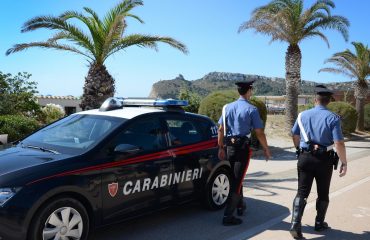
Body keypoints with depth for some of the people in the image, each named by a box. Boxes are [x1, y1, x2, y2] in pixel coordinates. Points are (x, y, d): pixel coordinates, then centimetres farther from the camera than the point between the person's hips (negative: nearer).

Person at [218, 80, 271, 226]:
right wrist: (266, 149, 4)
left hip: (229, 147, 6)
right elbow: (259, 133, -9)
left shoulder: (228, 107, 5)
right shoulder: (251, 109, -9)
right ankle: (228, 216, -1)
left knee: (235, 178, 21)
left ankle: (240, 206, 38)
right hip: (243, 148, -5)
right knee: (237, 181, -1)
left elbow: (221, 129, 4)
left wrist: (221, 148, 11)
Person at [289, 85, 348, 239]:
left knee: (302, 192, 5)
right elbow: (339, 143, -16)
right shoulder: (333, 118, -11)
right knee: (323, 193, 17)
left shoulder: (303, 115, 1)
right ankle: (319, 223, 31)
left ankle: (295, 224, -7)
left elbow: (295, 136, 11)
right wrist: (344, 163, -6)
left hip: (305, 158, 2)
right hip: (324, 160, -2)